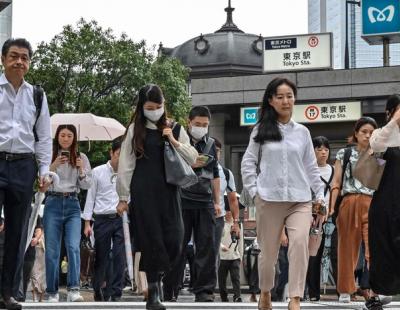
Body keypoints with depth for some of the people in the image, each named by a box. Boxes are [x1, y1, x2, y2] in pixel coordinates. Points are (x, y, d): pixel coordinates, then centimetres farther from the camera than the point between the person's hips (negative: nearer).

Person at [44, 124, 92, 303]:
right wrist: (54, 166, -13)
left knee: (73, 246, -16)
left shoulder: (81, 157, 11)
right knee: (52, 250, -2)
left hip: (72, 205, 1)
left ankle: (73, 290, -21)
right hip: (53, 203, 0)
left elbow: (87, 185, 9)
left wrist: (81, 170, -8)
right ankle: (52, 293, 5)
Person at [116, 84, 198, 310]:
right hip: (143, 192, -2)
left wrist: (174, 142, -6)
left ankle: (157, 277, 20)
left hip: (168, 190, 2)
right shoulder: (135, 130, 5)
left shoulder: (175, 129, 10)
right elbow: (126, 164, 5)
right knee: (151, 240, -4)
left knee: (174, 240, -6)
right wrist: (123, 197, 2)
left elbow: (193, 159, 8)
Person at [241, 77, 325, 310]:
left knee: (300, 242, -22)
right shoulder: (261, 131, 7)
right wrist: (254, 190, -3)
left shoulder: (302, 132, 12)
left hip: (300, 200, 1)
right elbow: (248, 163, 7)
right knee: (269, 251, 5)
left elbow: (311, 166, 14)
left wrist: (320, 193, 8)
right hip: (269, 199, -1)